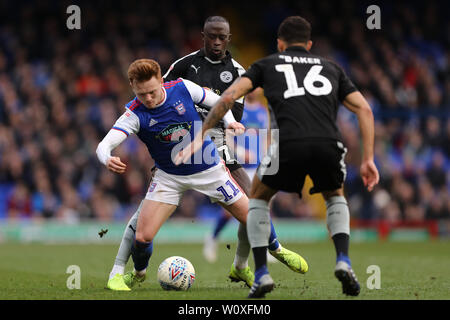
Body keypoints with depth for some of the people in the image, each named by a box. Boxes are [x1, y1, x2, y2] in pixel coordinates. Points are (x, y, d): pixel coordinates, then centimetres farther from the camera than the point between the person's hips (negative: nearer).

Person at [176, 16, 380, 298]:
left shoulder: (267, 64, 26)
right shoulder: (330, 68, 31)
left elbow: (229, 96, 13)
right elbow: (364, 109, 21)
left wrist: (200, 137, 17)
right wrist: (368, 159, 21)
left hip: (289, 144, -2)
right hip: (329, 145, 2)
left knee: (259, 198, 28)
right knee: (335, 197, 34)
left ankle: (262, 273, 14)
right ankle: (343, 262, 10)